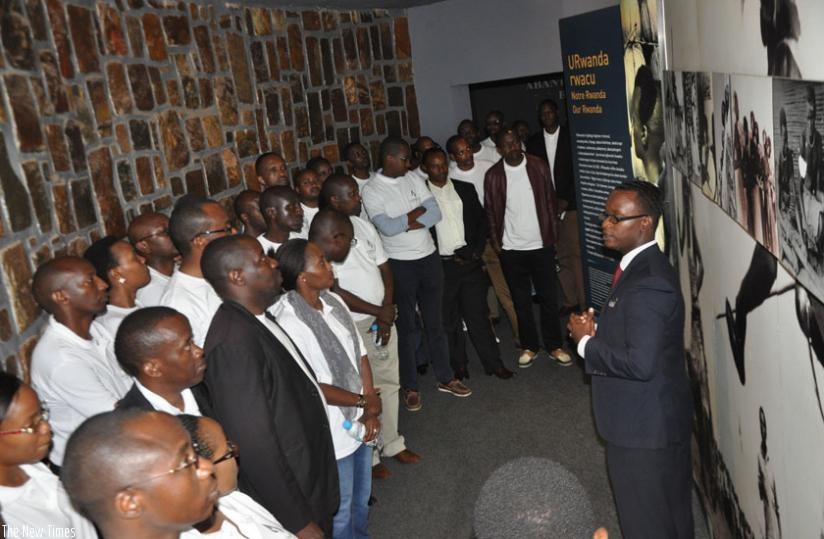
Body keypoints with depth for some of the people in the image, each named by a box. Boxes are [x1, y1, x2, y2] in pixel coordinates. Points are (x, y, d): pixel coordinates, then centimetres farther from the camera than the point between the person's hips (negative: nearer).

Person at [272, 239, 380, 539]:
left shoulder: (333, 300, -1)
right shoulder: (288, 321, -26)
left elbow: (360, 354, 3)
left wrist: (370, 409, -5)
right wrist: (364, 401, -13)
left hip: (359, 419, 7)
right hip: (333, 433, -7)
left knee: (361, 498, 28)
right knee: (340, 510, 15)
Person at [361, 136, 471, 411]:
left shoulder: (414, 180, 5)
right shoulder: (371, 190, -9)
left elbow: (435, 214, -4)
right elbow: (387, 227, -22)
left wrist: (405, 223, -15)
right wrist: (417, 212, -10)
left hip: (428, 257, 4)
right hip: (399, 264, -4)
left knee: (435, 321, 14)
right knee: (406, 326, 7)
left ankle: (445, 377, 28)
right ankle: (410, 386, 21)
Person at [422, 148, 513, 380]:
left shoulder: (465, 189, 9)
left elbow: (482, 220, 10)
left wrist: (476, 250, -3)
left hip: (470, 263, 2)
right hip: (442, 266, -2)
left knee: (478, 314, 6)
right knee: (449, 319, 9)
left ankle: (493, 362, 15)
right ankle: (458, 365, 22)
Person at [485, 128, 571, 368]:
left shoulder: (538, 166, -2)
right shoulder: (493, 175, -3)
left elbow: (550, 200, 3)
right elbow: (491, 211, 3)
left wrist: (553, 234, 1)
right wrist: (495, 241, 0)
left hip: (541, 245, 0)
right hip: (511, 249, 0)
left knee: (549, 298, 6)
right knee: (521, 301, 11)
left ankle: (555, 345, 21)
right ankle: (529, 346, 24)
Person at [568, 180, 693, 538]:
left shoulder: (648, 284, -27)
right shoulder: (641, 266, 5)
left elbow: (639, 363, -32)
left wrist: (586, 341, -18)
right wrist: (597, 329, 0)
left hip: (645, 425, -10)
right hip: (650, 418, 10)